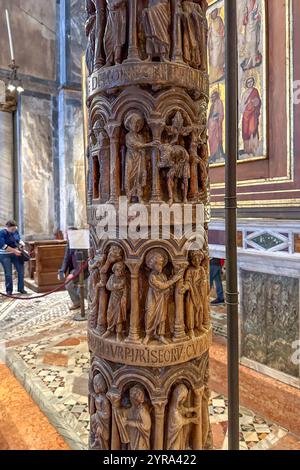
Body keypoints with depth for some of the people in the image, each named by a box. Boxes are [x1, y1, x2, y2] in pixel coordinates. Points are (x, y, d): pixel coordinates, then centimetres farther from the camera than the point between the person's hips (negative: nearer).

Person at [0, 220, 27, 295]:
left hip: (16, 254, 5)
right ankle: (9, 290, 15)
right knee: (8, 274, -2)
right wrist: (14, 251, -24)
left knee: (21, 271, 3)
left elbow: (18, 239, 14)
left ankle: (21, 288, 17)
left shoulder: (15, 231, -2)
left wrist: (21, 243, -9)